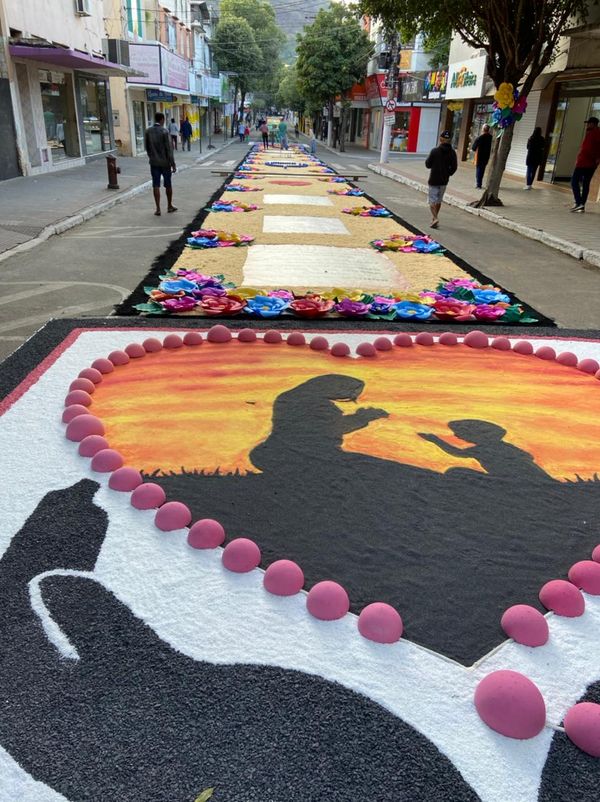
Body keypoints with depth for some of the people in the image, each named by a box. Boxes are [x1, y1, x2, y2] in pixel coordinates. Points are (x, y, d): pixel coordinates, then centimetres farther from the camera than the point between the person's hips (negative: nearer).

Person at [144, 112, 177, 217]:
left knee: (156, 185, 3)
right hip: (165, 162, -3)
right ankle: (170, 206, 21)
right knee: (168, 185, 11)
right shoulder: (164, 131, -13)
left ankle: (158, 209, 0)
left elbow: (146, 147, 7)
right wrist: (173, 164, -9)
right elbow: (169, 149, -14)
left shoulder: (148, 131, 0)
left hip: (154, 162, 3)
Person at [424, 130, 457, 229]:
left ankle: (435, 218, -21)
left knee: (432, 200, -2)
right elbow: (454, 167, 0)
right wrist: (448, 174, 13)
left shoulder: (435, 151, -14)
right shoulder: (452, 152, -2)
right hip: (444, 180, 4)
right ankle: (435, 217, 31)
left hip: (434, 180, -4)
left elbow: (428, 164, -6)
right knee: (439, 200, 19)